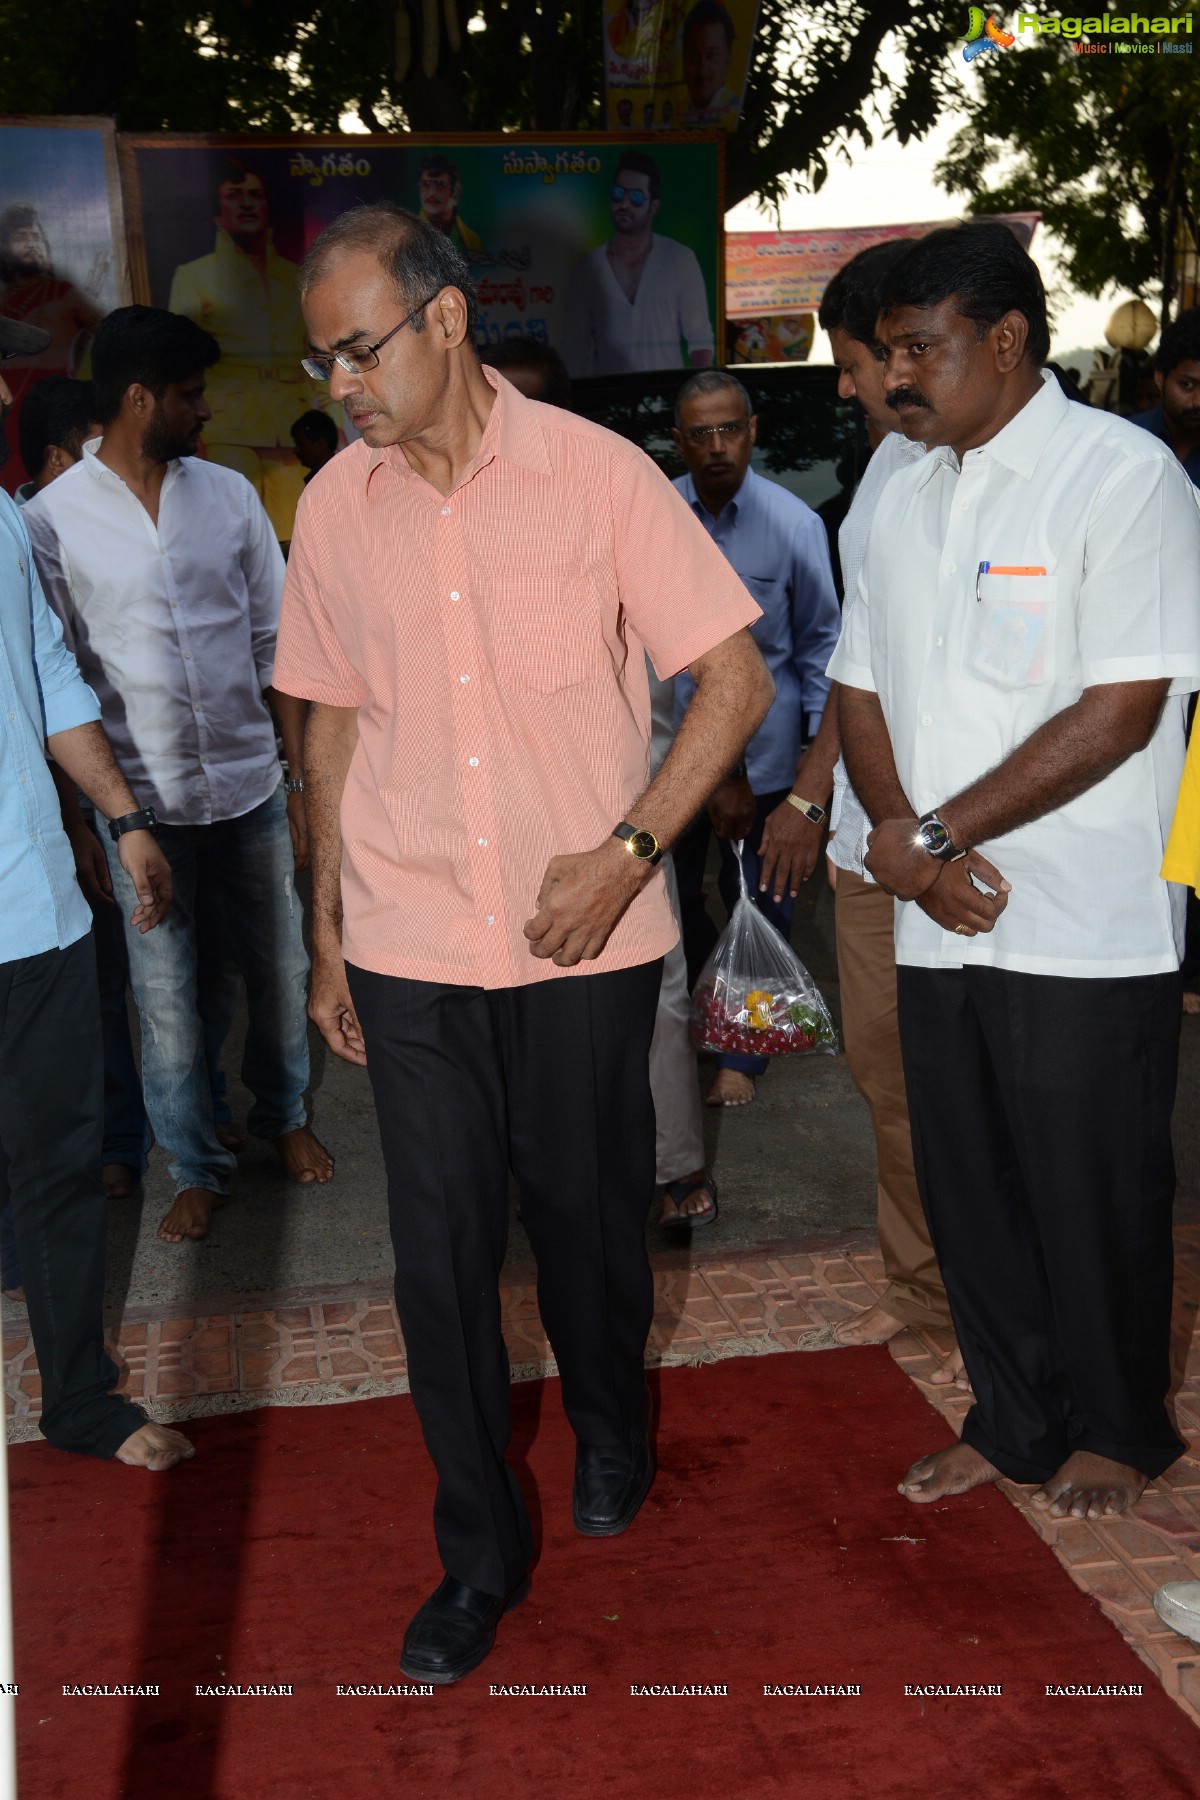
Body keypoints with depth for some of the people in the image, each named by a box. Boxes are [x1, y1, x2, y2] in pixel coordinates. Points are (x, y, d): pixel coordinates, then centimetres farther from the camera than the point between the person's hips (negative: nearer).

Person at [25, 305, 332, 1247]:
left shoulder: (229, 493, 4)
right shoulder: (52, 518, -7)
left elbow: (275, 642, 6)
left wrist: (301, 776, 4)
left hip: (249, 784, 3)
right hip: (141, 799, -3)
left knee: (280, 967, 13)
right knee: (166, 994, 6)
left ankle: (285, 1115, 38)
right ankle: (197, 1166, 26)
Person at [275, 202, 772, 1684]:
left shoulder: (596, 474, -7)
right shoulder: (335, 505, 3)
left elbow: (736, 678, -4)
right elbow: (333, 724, 11)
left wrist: (625, 852, -14)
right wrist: (325, 938, 11)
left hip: (586, 943, -2)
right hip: (411, 950, 2)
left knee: (589, 1216, 13)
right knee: (439, 1253, 5)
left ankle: (609, 1428, 44)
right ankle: (481, 1551, 24)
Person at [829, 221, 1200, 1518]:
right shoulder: (907, 498, 13)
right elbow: (861, 686, 12)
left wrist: (934, 833, -15)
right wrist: (900, 835, -6)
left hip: (1085, 928, -6)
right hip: (938, 923, 6)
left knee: (1093, 1194, 7)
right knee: (965, 1190, 14)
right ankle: (1011, 1421, 33)